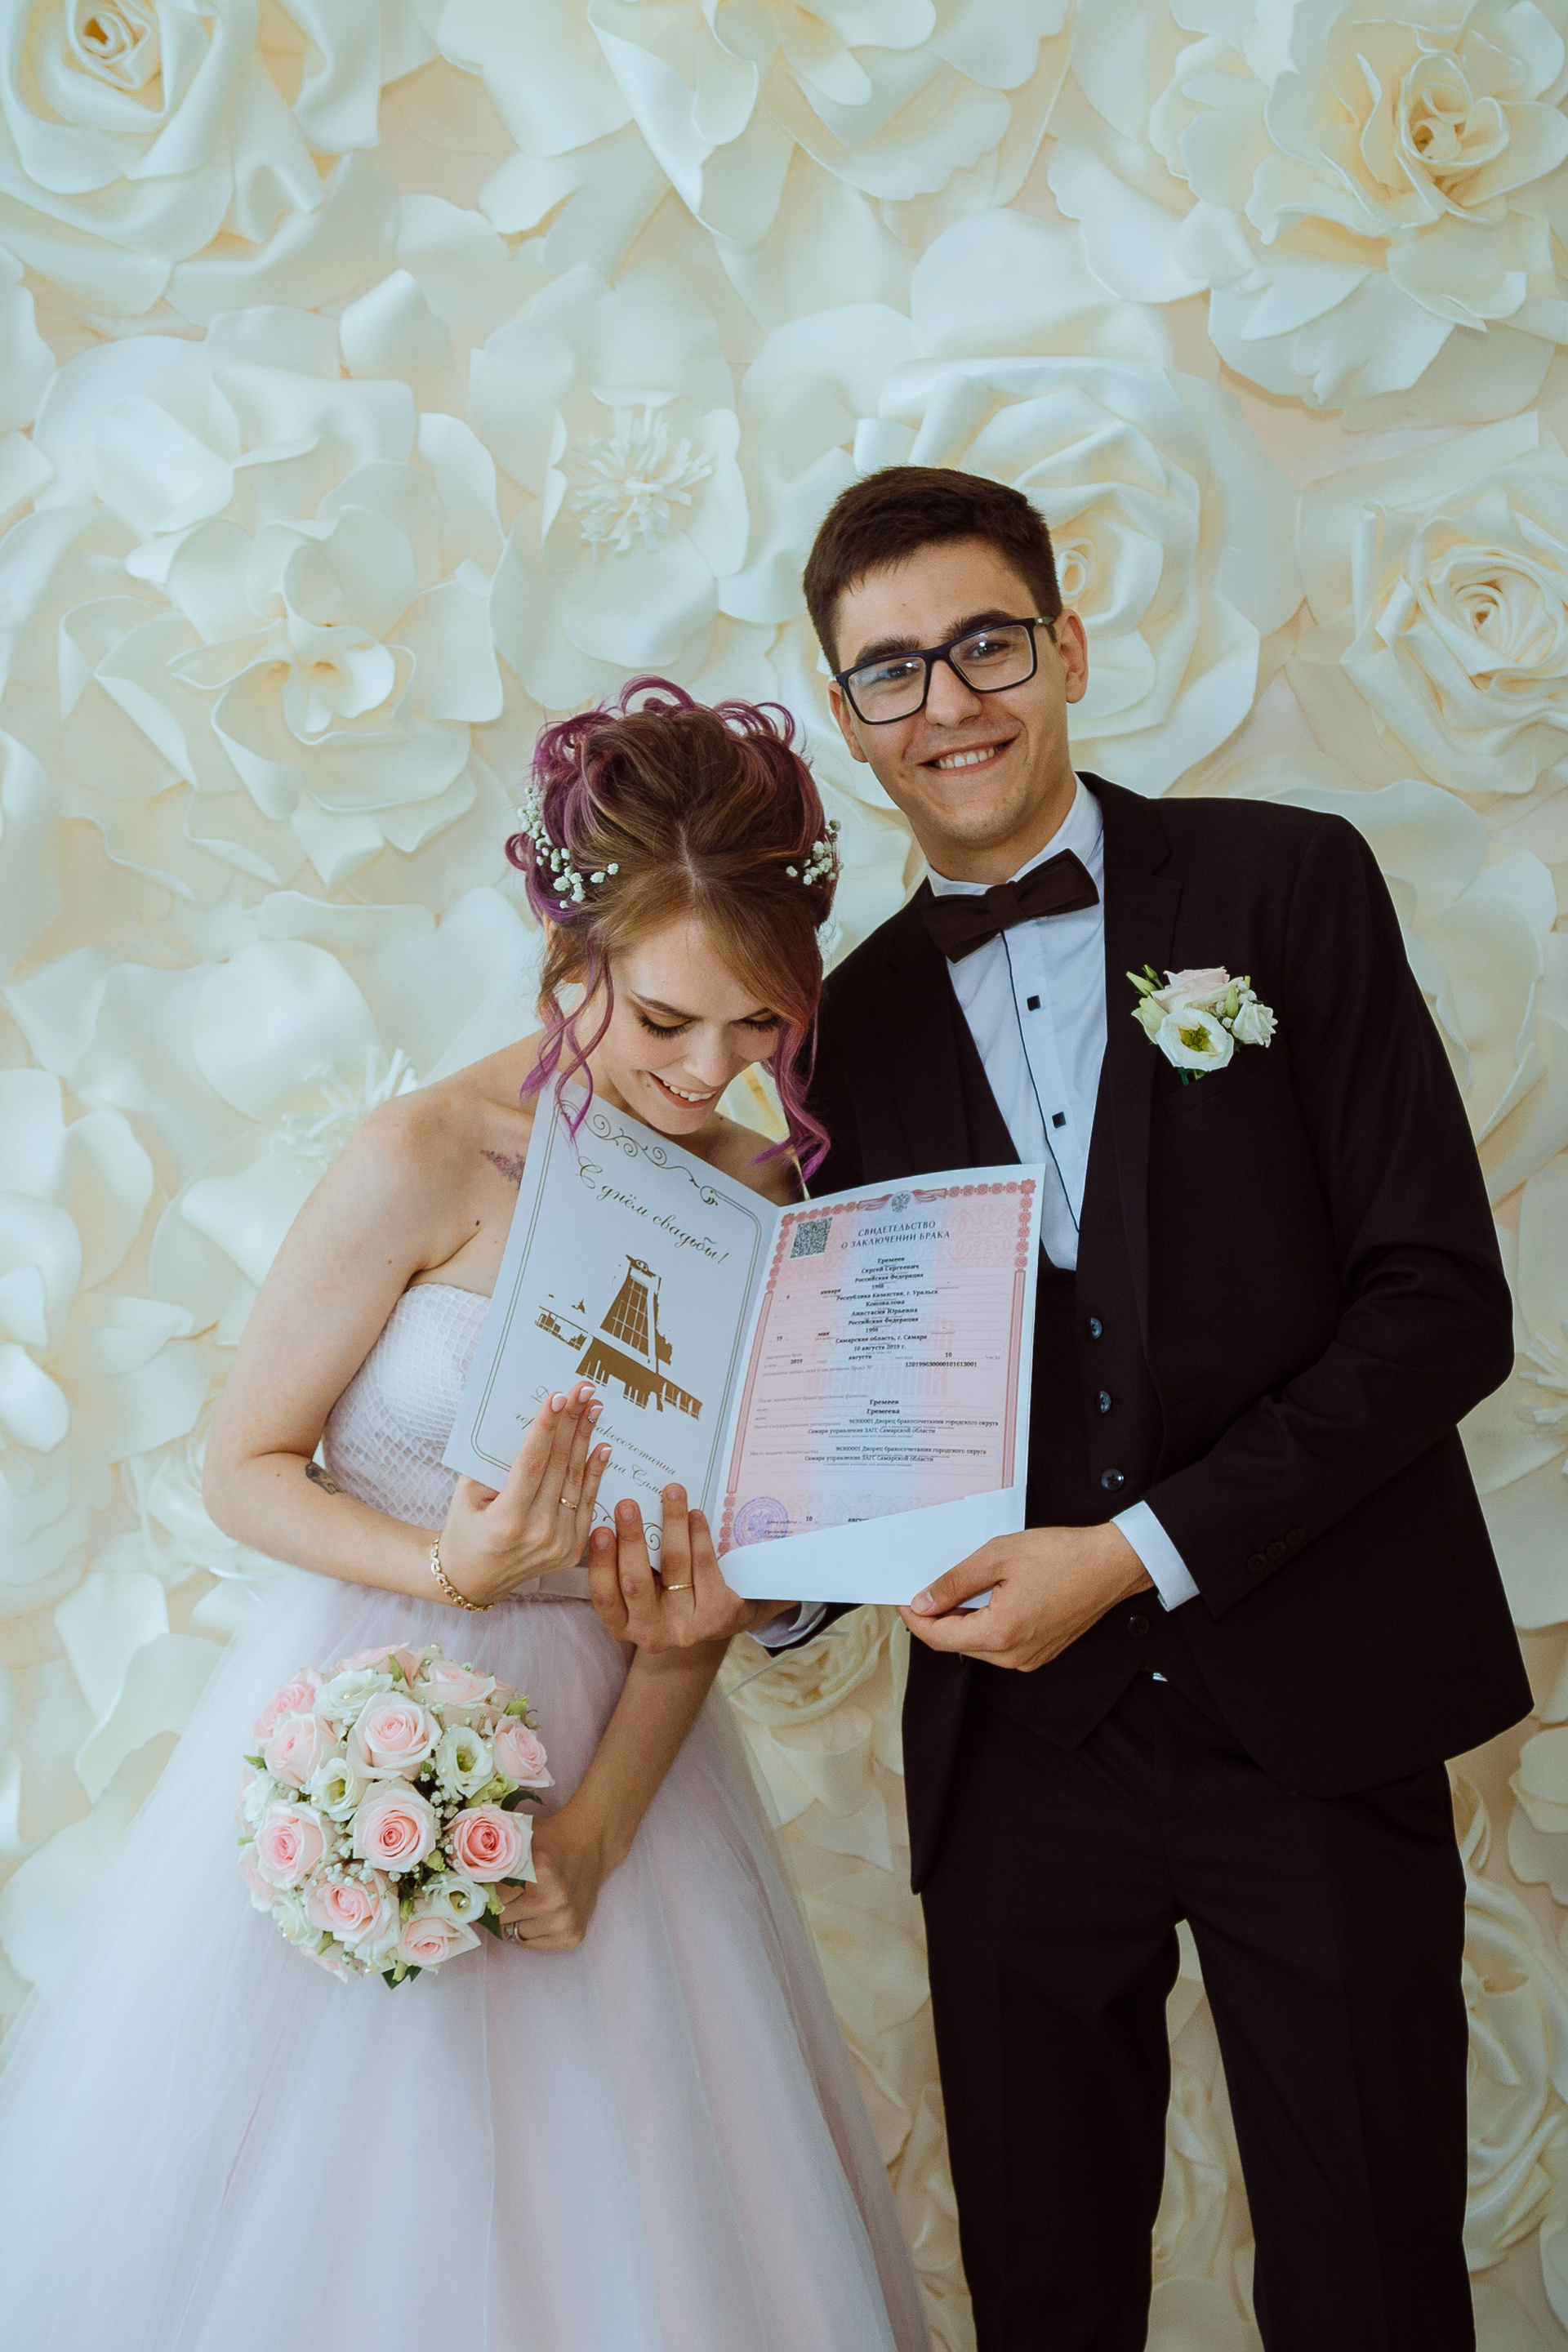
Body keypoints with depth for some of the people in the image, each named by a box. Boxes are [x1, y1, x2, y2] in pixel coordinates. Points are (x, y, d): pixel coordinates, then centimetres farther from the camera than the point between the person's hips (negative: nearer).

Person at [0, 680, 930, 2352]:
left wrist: (600, 1823, -8)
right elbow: (244, 1468, -8)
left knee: (627, 2216, 13)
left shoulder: (760, 1193, -1)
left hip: (617, 1745, 4)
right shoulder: (428, 1163, -15)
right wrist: (447, 1568, -24)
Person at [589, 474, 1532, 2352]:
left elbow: (1440, 1297, -9)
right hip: (1021, 1735, 3)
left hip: (1316, 1718, -2)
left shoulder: (1287, 883, -3)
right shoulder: (859, 1018, 7)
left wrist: (1142, 1549, -16)